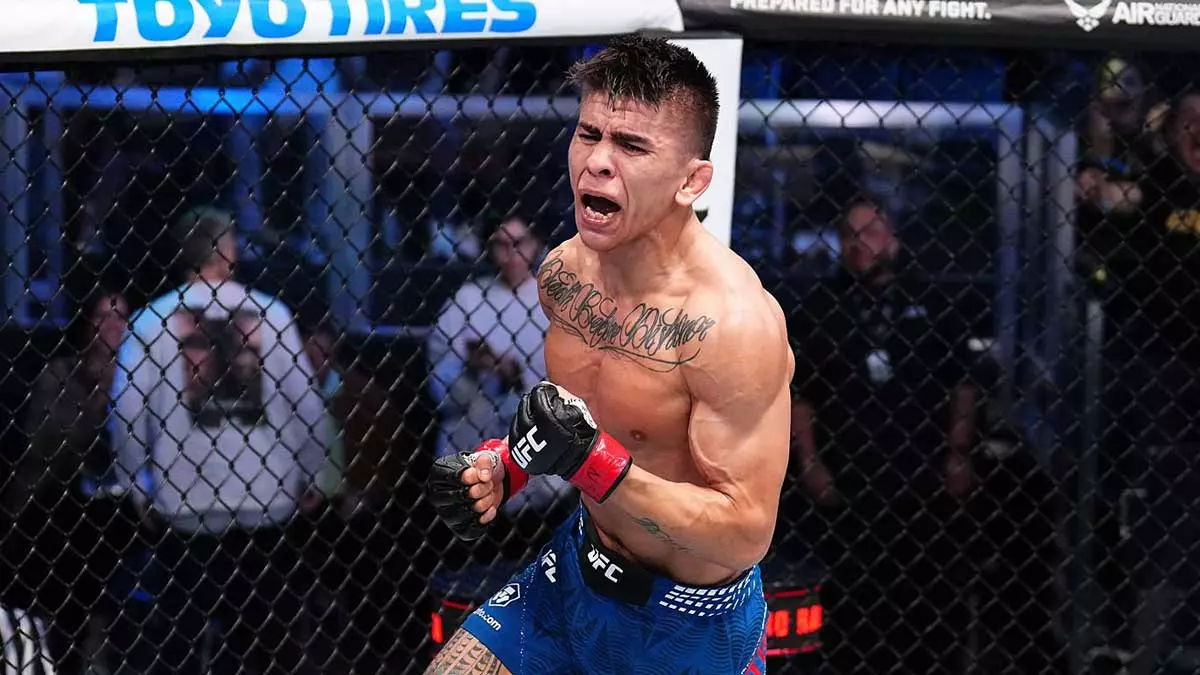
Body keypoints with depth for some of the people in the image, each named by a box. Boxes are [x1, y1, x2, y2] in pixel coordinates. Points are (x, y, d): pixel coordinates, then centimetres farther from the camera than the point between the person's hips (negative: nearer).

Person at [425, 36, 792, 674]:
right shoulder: (563, 271, -5)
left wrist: (594, 464, -35)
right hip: (577, 572, 7)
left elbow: (745, 535, -27)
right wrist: (500, 464, -3)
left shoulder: (734, 322, -28)